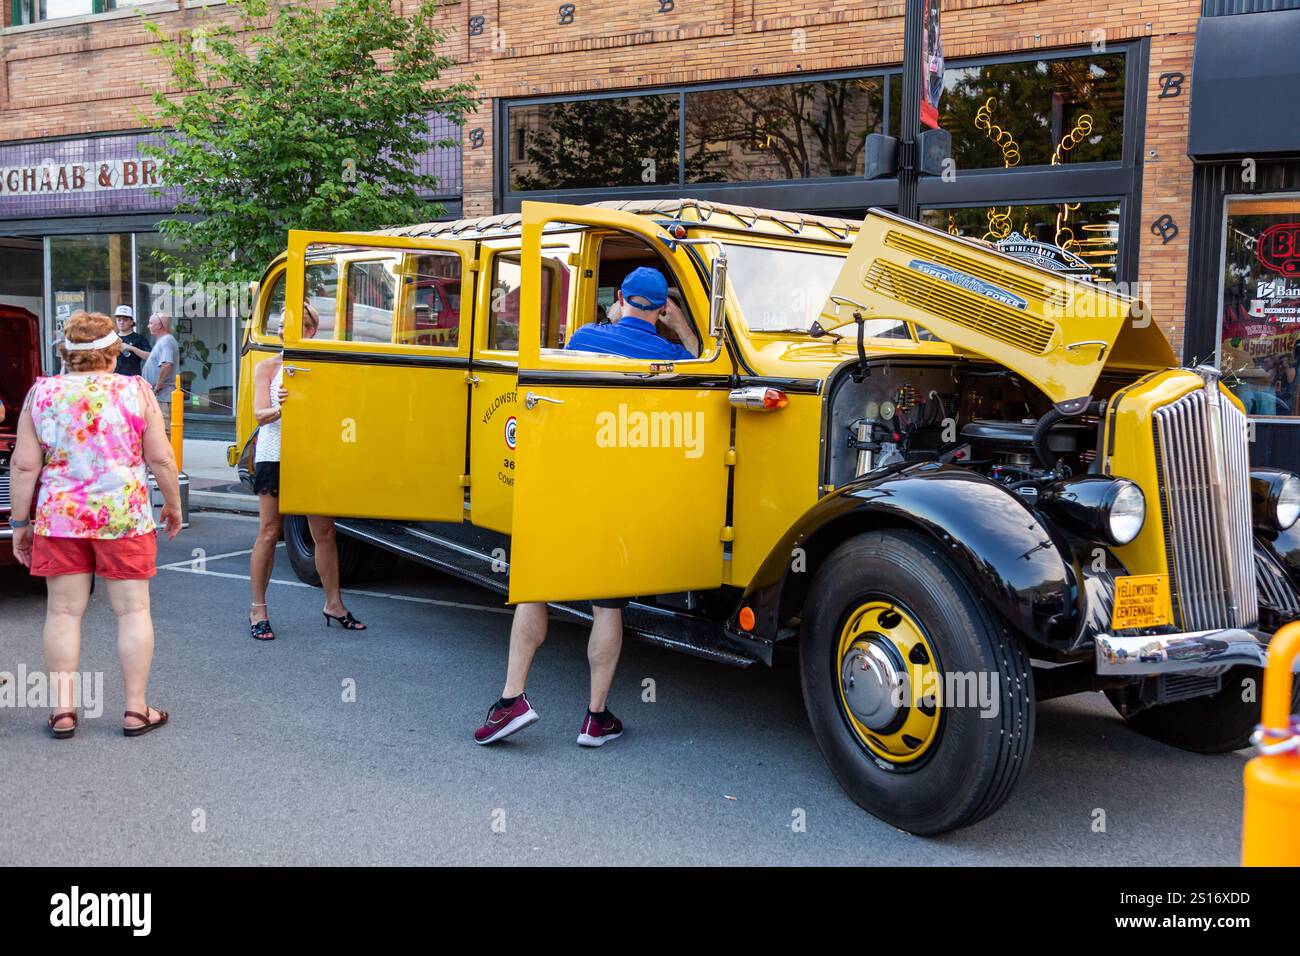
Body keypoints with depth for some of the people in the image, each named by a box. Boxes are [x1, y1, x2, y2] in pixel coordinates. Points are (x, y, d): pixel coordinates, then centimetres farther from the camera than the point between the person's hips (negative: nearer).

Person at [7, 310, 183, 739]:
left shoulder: (42, 394, 1)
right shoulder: (135, 391, -4)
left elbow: (24, 466, 0)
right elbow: (161, 459, -2)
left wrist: (20, 522, 8)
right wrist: (173, 505, 11)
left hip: (58, 519, 2)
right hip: (125, 518, -1)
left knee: (63, 612, 10)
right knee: (133, 610, 6)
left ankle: (62, 709, 14)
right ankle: (136, 710, 10)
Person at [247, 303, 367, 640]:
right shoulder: (268, 367, 2)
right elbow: (259, 414, -10)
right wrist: (279, 409, -30)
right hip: (274, 456, -2)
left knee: (325, 532, 6)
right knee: (269, 532, 0)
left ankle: (333, 604, 20)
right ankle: (258, 609, 11)